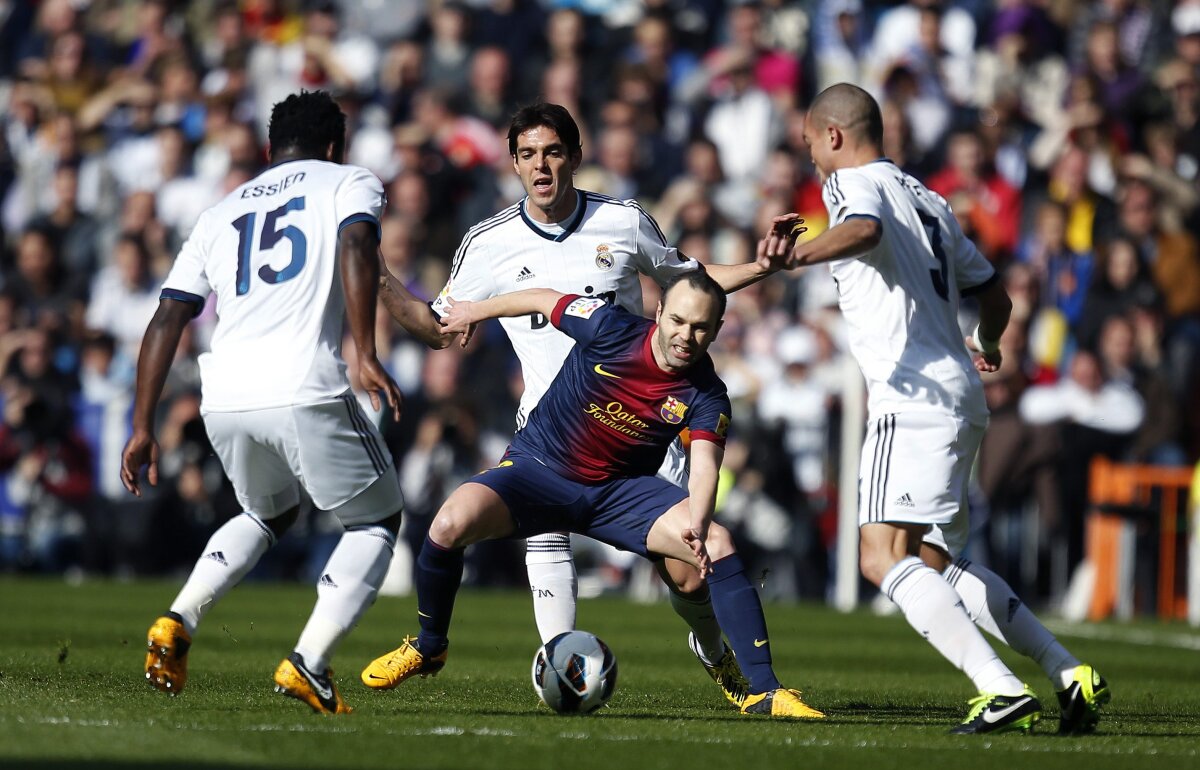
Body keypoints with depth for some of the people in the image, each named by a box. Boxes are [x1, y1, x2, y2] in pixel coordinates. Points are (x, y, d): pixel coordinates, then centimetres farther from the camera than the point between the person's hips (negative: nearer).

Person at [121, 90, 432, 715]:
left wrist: (143, 428, 20)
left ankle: (178, 624, 12)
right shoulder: (350, 183, 14)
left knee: (270, 513, 32)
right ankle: (308, 663, -2)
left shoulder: (219, 215, 26)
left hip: (223, 400, 5)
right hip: (305, 393, -5)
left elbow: (166, 319, 19)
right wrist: (367, 354, -17)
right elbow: (356, 249, -10)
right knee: (376, 521, 16)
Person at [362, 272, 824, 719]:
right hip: (538, 469, -1)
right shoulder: (612, 329, -18)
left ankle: (763, 690, -14)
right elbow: (541, 300, -1)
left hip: (622, 490, 1)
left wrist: (697, 523, -50)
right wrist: (473, 312, 14)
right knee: (451, 523, -28)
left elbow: (704, 464, -29)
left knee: (718, 545, -22)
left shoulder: (707, 395, -15)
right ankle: (429, 647, 0)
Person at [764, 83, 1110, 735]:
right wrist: (986, 348, 53)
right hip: (960, 392, 9)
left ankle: (1002, 689, -29)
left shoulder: (853, 182, -1)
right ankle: (1069, 674, 13)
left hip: (915, 395, -9)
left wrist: (794, 258, -45)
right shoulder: (927, 199, 25)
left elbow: (863, 229, -27)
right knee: (937, 563, 18)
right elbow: (995, 296, 31)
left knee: (884, 558, -17)